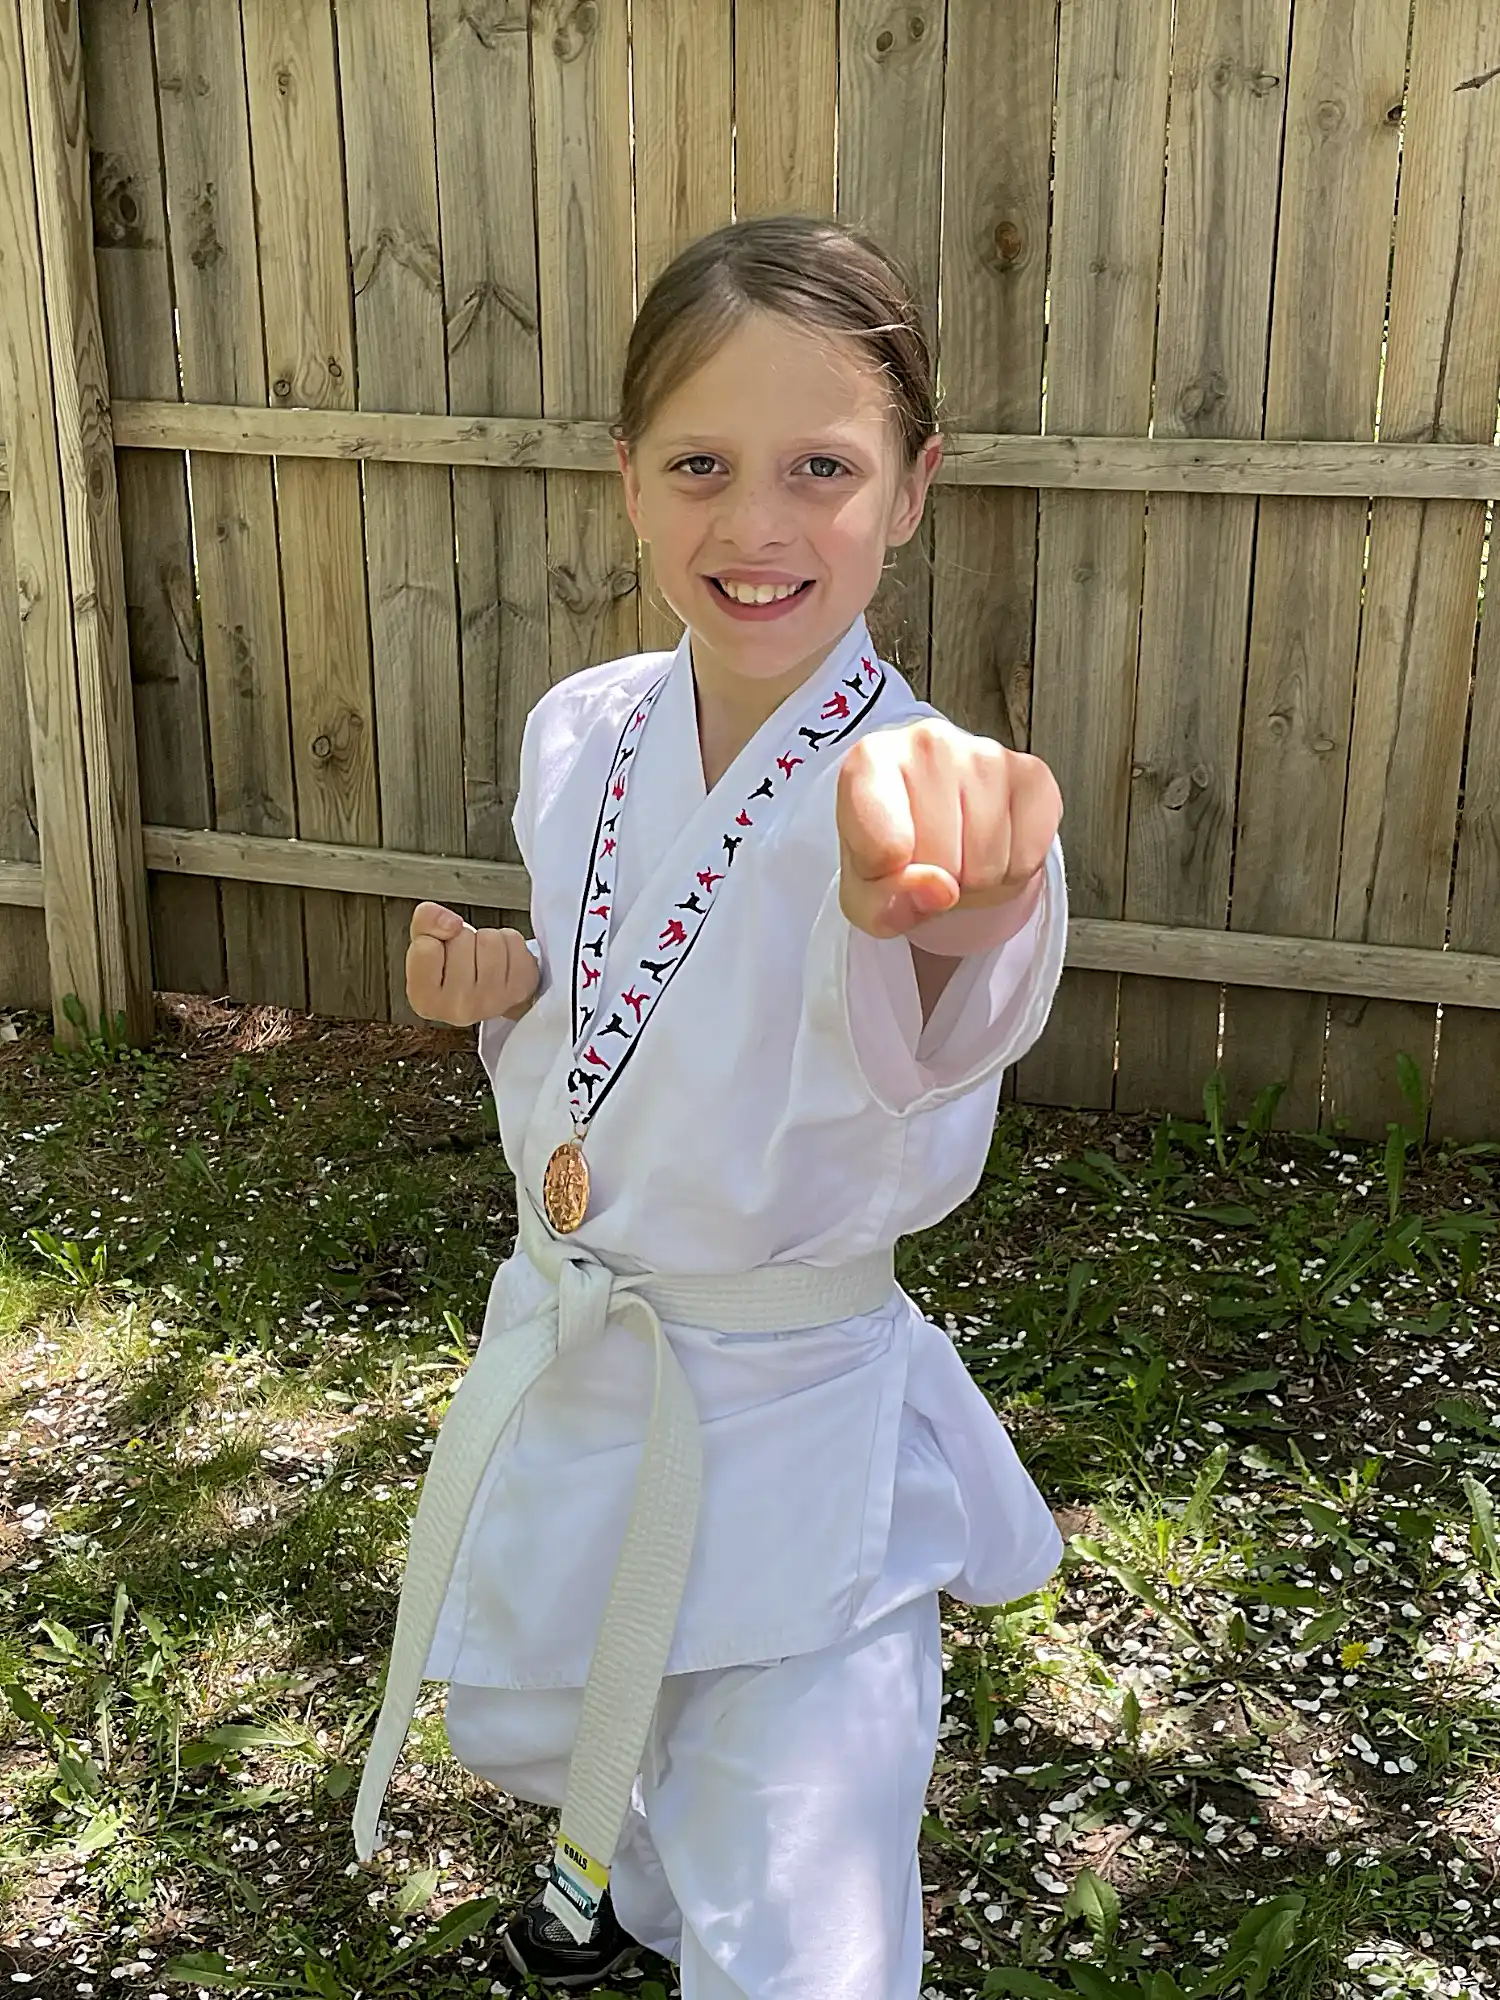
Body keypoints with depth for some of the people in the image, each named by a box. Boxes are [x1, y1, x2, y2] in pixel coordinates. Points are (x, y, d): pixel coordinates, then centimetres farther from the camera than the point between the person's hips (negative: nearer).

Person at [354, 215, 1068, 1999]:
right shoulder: (578, 736, -6)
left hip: (788, 1429, -6)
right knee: (517, 1718, 31)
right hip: (563, 1363, 6)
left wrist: (949, 912, -72)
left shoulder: (905, 808, -25)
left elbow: (921, 1030, -49)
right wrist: (507, 989, -11)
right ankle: (626, 1849, 64)